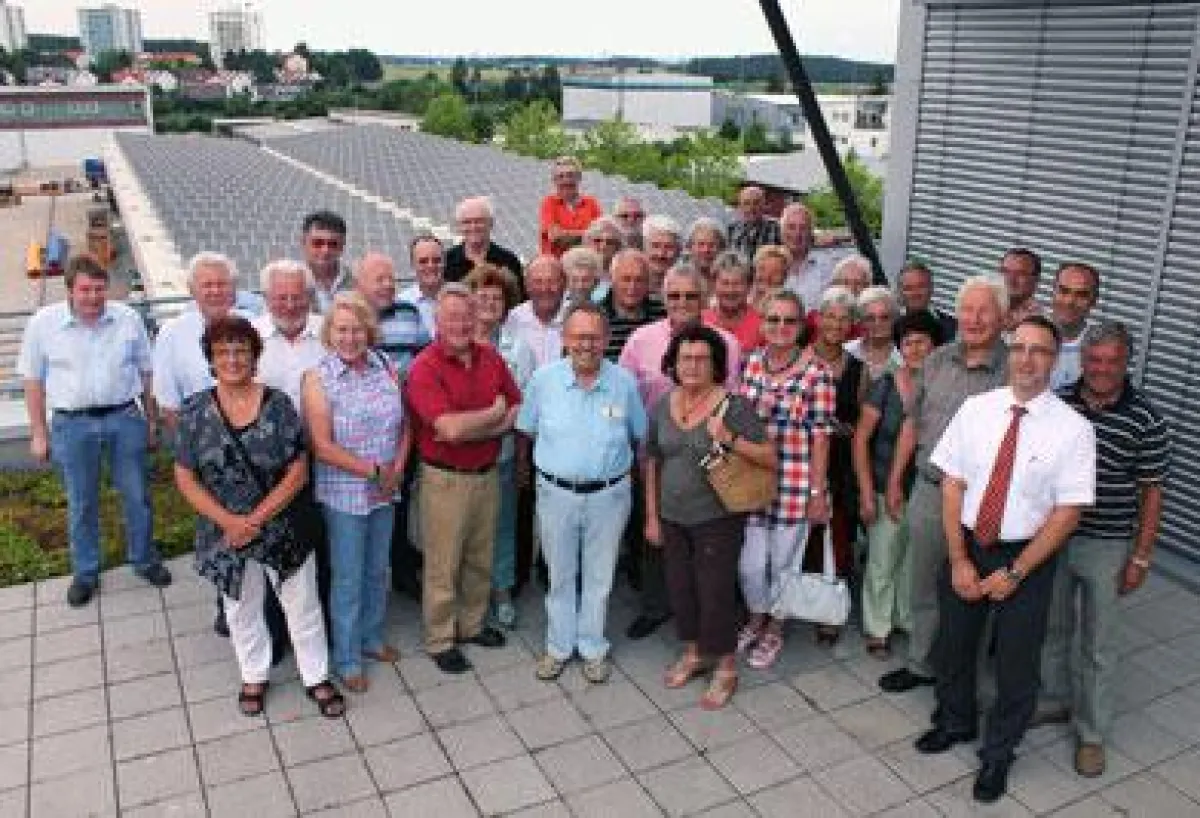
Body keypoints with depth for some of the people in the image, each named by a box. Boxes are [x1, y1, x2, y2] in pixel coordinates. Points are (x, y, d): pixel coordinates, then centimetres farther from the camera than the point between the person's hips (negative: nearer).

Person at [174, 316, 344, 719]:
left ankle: (317, 678, 32)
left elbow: (298, 472, -11)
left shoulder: (278, 404, -11)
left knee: (303, 607, 11)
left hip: (283, 530, -1)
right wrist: (229, 521, -16)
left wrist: (257, 519, -17)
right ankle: (254, 677, 43)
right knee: (242, 610, 20)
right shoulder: (195, 411, -6)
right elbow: (185, 477, -5)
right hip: (226, 534, 2)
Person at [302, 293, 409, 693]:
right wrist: (374, 471, -17)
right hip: (344, 493, -4)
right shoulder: (318, 378, -13)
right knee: (348, 577, 7)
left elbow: (404, 424, 6)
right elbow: (323, 447, -16)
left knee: (377, 569, 19)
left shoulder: (386, 368, 0)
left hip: (385, 491, 5)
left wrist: (397, 468, -8)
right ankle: (347, 659, 24)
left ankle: (371, 637, 40)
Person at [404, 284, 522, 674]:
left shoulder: (491, 357, 2)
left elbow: (517, 410, -1)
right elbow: (451, 428, -27)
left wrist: (471, 429, -16)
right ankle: (440, 641, 24)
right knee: (443, 565, 8)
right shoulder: (424, 368, -17)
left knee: (481, 558, 20)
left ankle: (473, 623, 39)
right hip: (446, 478, -6)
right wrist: (494, 414, -11)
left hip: (487, 473, 6)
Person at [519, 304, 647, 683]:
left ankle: (593, 648, 31)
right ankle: (559, 646, 33)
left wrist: (616, 463, 3)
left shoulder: (624, 381, -6)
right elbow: (527, 430, 6)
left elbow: (639, 435, 6)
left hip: (609, 495, 0)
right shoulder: (543, 379, -7)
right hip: (556, 493, 0)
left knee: (599, 576, 14)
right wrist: (553, 460, 6)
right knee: (560, 575, 15)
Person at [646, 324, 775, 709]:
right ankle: (694, 652, 38)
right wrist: (652, 516, 11)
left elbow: (769, 457, -12)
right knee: (680, 587, 16)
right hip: (672, 518, 5)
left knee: (716, 590, 2)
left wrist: (730, 439, -27)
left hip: (717, 517, -5)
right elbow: (652, 464, 10)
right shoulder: (662, 406, 2)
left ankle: (726, 667, 22)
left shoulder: (733, 406, -12)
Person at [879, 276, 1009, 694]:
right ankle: (921, 664, 35)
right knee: (923, 588, 17)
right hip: (928, 490, 4)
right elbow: (912, 422, 11)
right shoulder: (937, 360, 4)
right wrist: (895, 480, 13)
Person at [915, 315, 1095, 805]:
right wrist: (959, 561, -8)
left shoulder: (1073, 429, -14)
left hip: (1027, 556, -2)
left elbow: (1067, 512, -12)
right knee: (954, 643, 20)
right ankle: (955, 722, 48)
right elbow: (952, 484, -4)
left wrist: (1014, 573, -14)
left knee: (1016, 661, 12)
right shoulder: (976, 409, -6)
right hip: (967, 545, 3)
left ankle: (997, 754, 37)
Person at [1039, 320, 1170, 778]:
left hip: (1106, 547, -3)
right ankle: (1053, 699, 39)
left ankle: (1091, 733, 23)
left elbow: (1151, 492, -7)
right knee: (1051, 627, 18)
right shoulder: (1057, 402, -3)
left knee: (1097, 644, 8)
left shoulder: (1145, 421, -12)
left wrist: (1141, 557, -8)